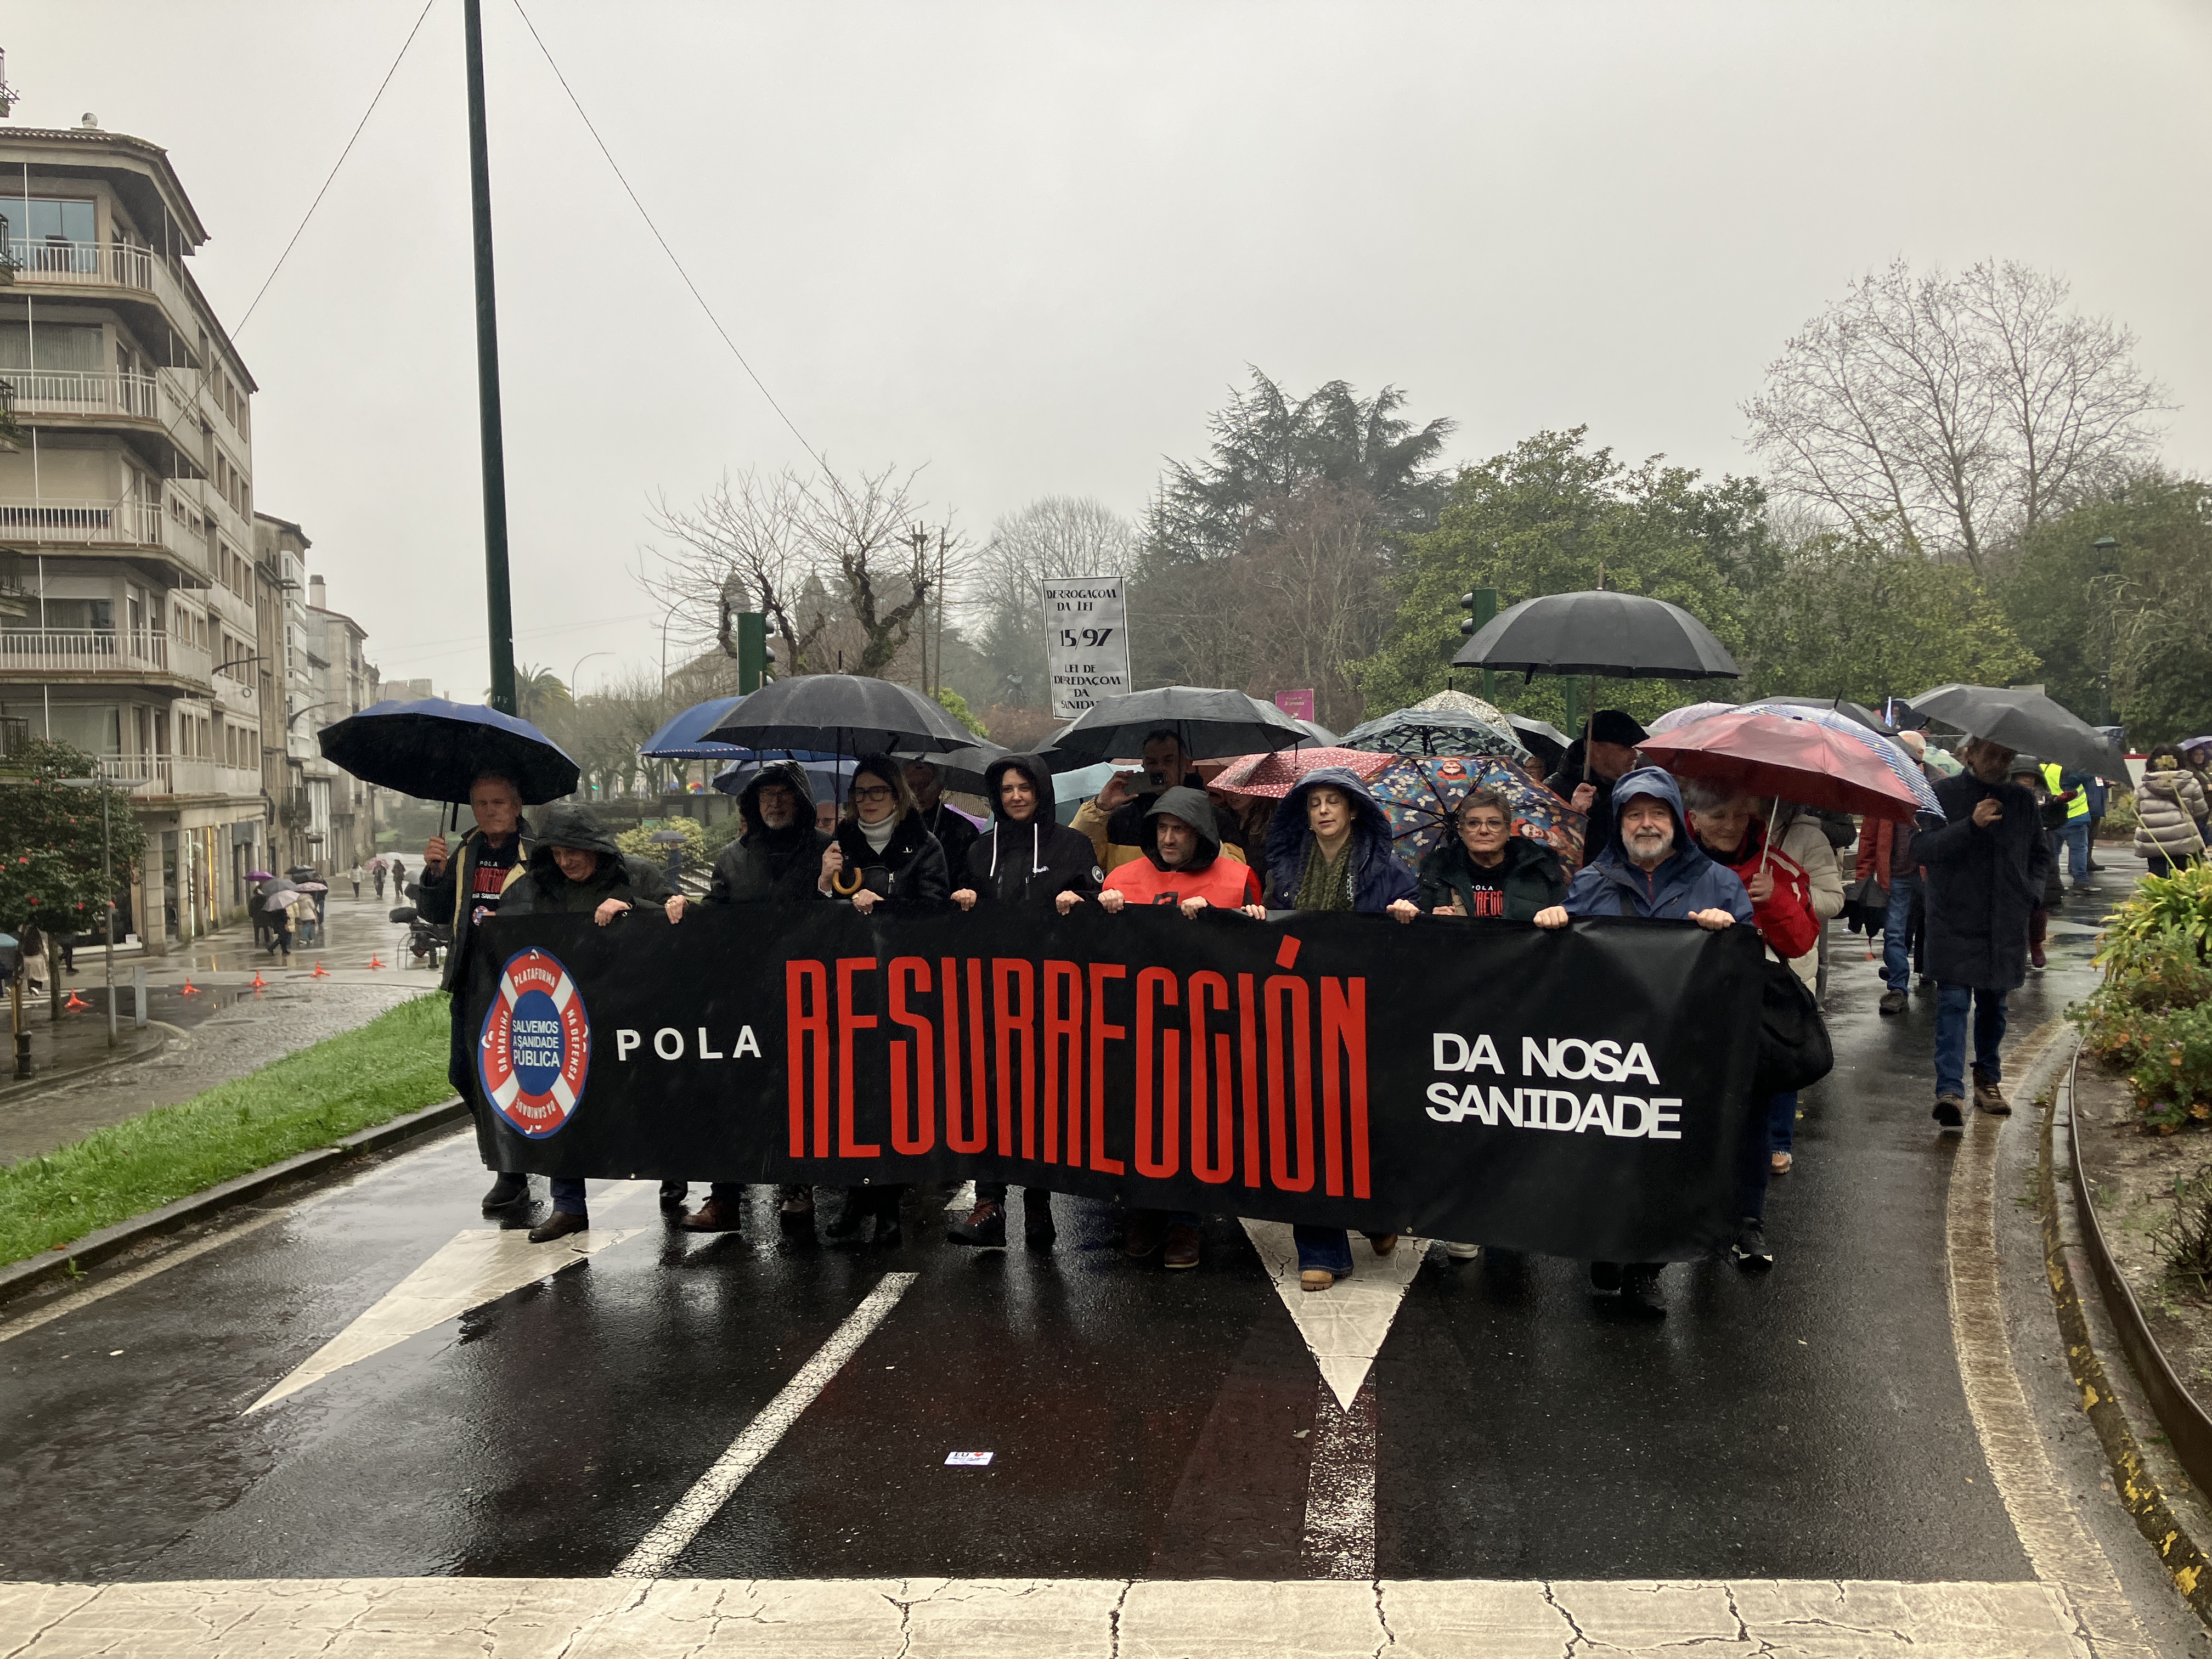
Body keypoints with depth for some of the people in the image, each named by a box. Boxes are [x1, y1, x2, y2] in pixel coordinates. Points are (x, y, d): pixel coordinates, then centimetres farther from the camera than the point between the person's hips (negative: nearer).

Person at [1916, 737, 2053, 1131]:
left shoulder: (2022, 801, 11)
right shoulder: (1944, 794, -2)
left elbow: (2041, 854, 23)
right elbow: (1921, 847, -12)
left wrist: (2031, 891, 6)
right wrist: (1970, 825, -23)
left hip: (2006, 925, 4)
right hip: (1954, 922, -4)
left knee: (1994, 1003, 14)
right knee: (1953, 1001, -12)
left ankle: (1988, 1079, 30)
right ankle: (1950, 1090, -18)